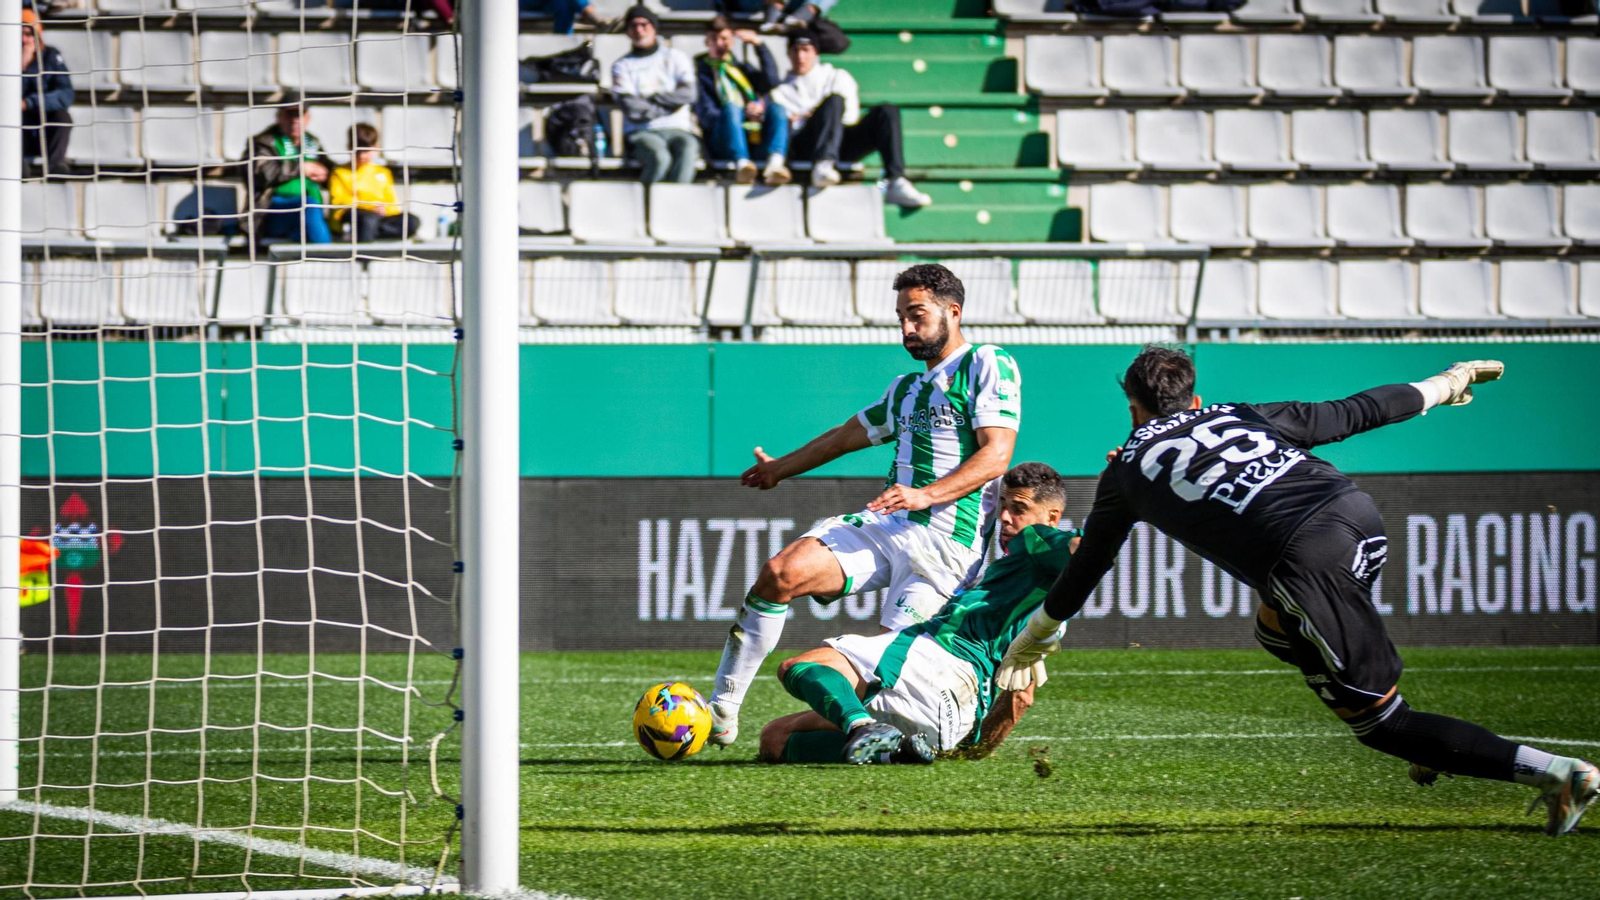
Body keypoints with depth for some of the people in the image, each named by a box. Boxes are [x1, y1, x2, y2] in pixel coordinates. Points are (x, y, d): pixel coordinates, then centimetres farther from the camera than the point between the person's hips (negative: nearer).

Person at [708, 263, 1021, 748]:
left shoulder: (989, 366, 0)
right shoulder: (906, 388, 25)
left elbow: (996, 455, -12)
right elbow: (846, 436, 41)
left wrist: (924, 494, -25)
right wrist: (780, 468, 52)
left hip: (946, 541, -6)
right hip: (883, 525, 6)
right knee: (780, 573, -17)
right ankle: (721, 712, -17)